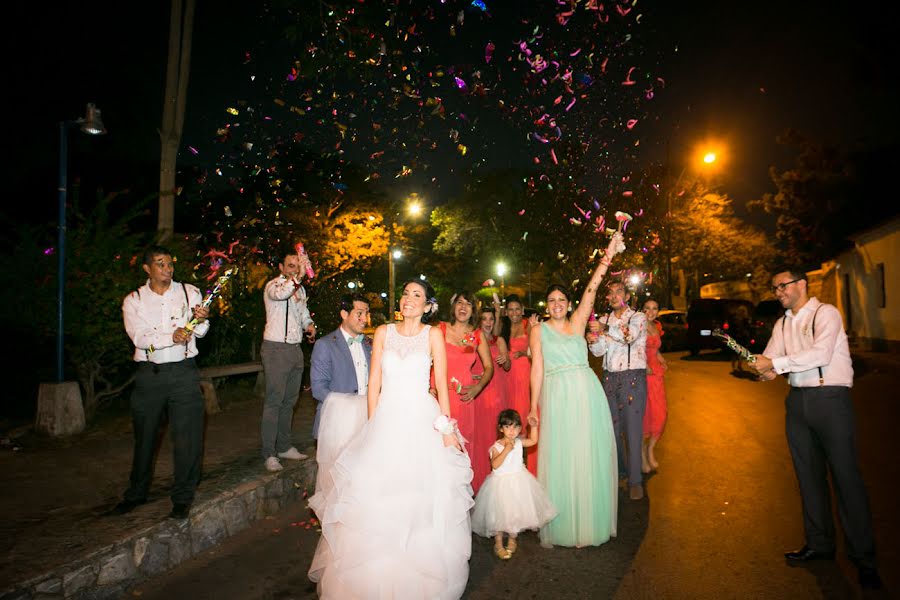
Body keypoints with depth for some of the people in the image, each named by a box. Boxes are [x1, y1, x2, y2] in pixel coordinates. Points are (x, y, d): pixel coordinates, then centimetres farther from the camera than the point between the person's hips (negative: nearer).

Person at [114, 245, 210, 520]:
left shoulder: (189, 292, 5)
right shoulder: (133, 300, 4)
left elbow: (200, 332, -2)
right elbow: (139, 337, -10)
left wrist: (202, 319, -25)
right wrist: (172, 336, -27)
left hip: (184, 372, -1)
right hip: (149, 374, 1)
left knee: (188, 436, -1)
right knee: (144, 437, 13)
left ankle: (182, 498, 14)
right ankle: (136, 493, 33)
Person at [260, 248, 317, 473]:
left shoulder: (300, 289, 13)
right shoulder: (273, 286, -9)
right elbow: (280, 293, -34)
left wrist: (309, 325, 6)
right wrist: (298, 276, -48)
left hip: (296, 349, 7)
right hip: (276, 348, -7)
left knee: (290, 400, 13)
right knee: (274, 401, -6)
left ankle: (284, 447, 25)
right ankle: (269, 454, 2)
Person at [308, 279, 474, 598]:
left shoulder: (433, 334, -1)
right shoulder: (383, 332, 4)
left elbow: (442, 384, -3)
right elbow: (374, 382, 5)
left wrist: (447, 428, -7)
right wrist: (372, 426, 1)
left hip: (423, 421, -2)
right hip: (387, 420, 2)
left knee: (423, 498, 4)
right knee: (378, 499, 5)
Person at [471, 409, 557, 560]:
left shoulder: (518, 442, -3)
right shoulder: (497, 446, -18)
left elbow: (533, 440, 11)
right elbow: (495, 464, -29)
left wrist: (534, 426, -1)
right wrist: (506, 450, -34)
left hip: (518, 482, 5)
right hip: (501, 483, -5)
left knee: (516, 512, 15)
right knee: (500, 513, 3)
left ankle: (512, 539, 36)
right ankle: (498, 544, 21)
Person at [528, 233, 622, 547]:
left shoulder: (577, 323, 10)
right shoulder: (538, 330, 5)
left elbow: (591, 290, -1)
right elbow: (537, 369, 0)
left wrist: (608, 255, -11)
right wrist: (533, 407, -4)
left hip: (587, 394, 3)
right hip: (557, 397, -2)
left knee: (589, 457, 8)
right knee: (559, 459, 3)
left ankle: (590, 521, 23)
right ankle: (559, 527, 15)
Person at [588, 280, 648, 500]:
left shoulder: (638, 317, 0)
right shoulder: (604, 319, 12)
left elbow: (630, 335, -22)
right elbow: (598, 351, 1)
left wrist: (605, 329, -25)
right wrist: (594, 336, -18)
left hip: (633, 377, -4)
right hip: (610, 378, 4)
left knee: (633, 429, -4)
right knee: (613, 428, 9)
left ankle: (635, 480, 5)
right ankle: (619, 471, 26)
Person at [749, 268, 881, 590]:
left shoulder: (826, 313, -6)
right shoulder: (782, 324, 14)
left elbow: (821, 353, -19)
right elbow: (769, 358, 11)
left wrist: (775, 363, -20)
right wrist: (765, 369, -12)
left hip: (830, 398, -6)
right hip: (797, 400, 6)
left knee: (846, 475, -1)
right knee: (808, 475, 12)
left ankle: (864, 557, 10)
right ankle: (819, 544, 24)